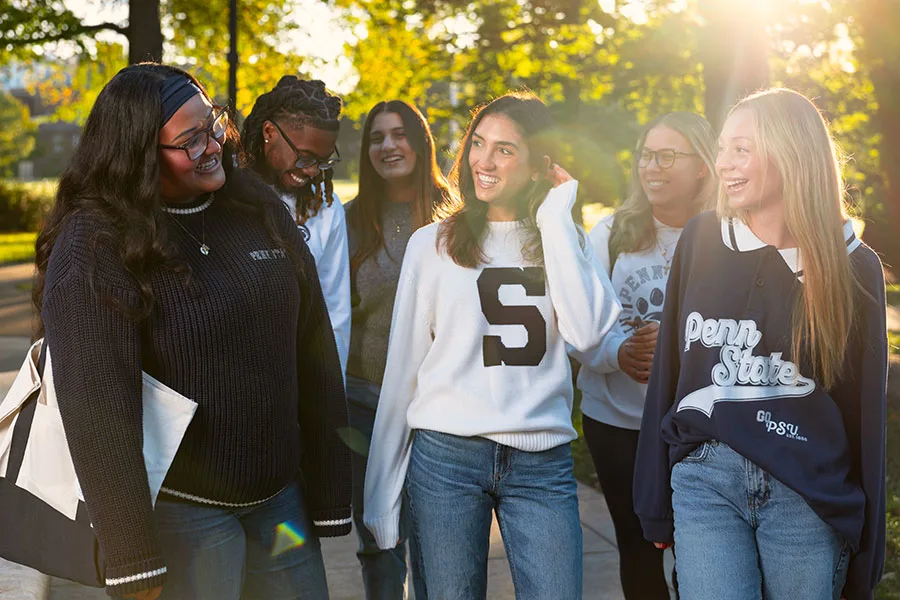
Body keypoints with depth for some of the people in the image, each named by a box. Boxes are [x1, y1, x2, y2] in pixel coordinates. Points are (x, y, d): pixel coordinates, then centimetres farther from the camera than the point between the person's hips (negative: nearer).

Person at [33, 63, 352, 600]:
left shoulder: (257, 209, 2)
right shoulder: (93, 249, -14)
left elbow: (315, 357, 5)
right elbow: (98, 410, -18)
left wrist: (330, 492, 5)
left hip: (280, 496, 5)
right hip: (179, 510, -5)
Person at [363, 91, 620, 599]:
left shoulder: (566, 241, 9)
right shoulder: (433, 244, 4)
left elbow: (587, 332, -11)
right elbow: (402, 370, 7)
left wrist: (556, 218, -6)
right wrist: (382, 489, 6)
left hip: (543, 462, 1)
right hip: (447, 455, -1)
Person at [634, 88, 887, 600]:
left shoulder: (852, 266, -1)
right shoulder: (701, 240, 4)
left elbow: (866, 409, 2)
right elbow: (668, 371, 7)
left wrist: (866, 555, 3)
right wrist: (657, 502, 7)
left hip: (809, 494, -1)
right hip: (705, 477, 1)